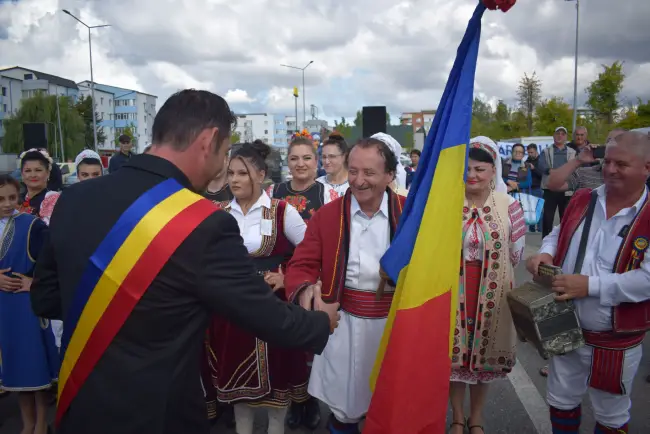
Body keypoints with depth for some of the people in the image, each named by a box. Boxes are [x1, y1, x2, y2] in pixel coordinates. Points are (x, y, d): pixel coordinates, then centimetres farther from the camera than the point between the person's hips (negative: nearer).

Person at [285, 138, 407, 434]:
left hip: (396, 321, 0)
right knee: (343, 401, 15)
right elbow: (302, 265, -5)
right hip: (344, 323, 0)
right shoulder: (326, 215, -2)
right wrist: (306, 290, -27)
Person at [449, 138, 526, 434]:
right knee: (455, 351, 10)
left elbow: (516, 254, 1)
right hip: (454, 292, 0)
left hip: (492, 293, 0)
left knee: (484, 352, 14)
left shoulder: (509, 205, -5)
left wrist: (491, 271, 1)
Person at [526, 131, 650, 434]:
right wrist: (545, 253, -9)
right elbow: (558, 235, 13)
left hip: (616, 339, -4)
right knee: (561, 400, 23)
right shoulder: (583, 200, 0)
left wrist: (590, 285, -30)